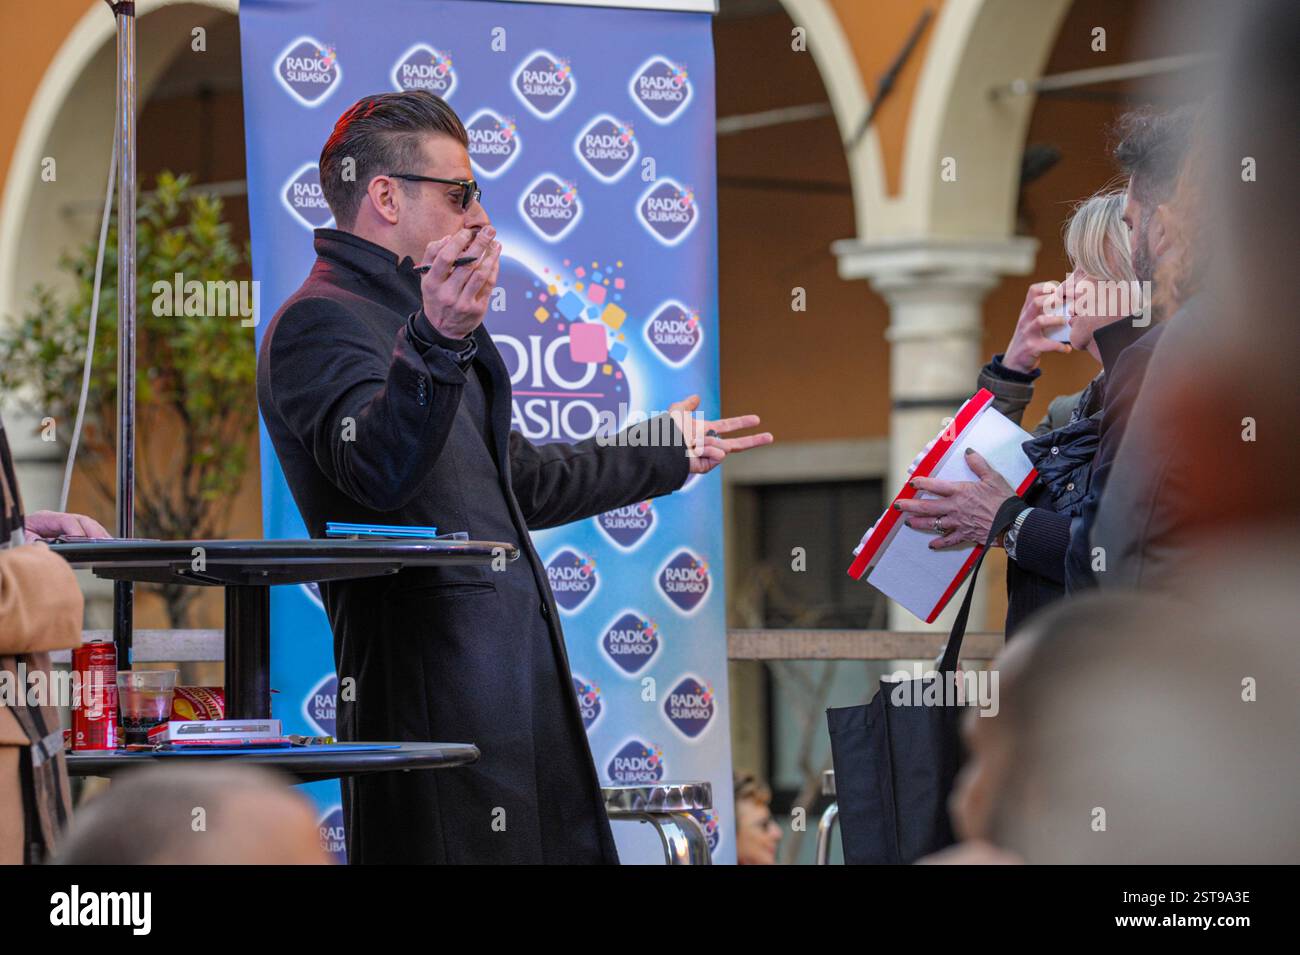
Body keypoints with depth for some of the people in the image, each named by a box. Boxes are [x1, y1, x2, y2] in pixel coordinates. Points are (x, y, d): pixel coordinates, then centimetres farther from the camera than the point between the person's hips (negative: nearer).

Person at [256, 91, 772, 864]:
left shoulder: (411, 319, 25)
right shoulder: (321, 322, -8)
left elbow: (520, 483, 35)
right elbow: (379, 472, -27)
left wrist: (668, 454, 45)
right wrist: (437, 343, -42)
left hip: (522, 677, 10)